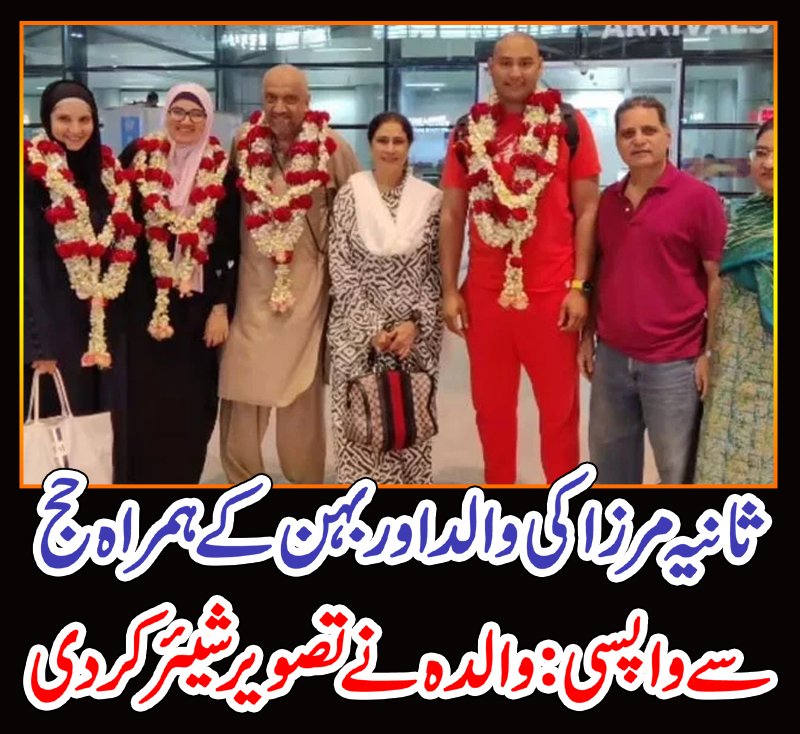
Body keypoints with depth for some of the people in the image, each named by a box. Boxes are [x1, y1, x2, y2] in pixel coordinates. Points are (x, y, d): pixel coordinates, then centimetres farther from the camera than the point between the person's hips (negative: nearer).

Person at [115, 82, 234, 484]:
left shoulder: (222, 170, 2)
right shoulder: (138, 156, 2)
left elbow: (229, 244, 1)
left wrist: (220, 305, -4)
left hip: (197, 302, 0)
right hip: (142, 298, 0)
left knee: (191, 402, 5)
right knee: (141, 399, 1)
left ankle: (183, 479, 19)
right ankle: (138, 479, 14)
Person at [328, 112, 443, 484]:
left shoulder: (431, 198, 4)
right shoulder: (350, 194, 1)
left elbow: (438, 270, 3)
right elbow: (340, 268, -3)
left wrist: (416, 322, -9)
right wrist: (372, 327, -10)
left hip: (416, 334, 1)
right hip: (358, 333, -1)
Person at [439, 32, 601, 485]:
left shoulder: (569, 124, -2)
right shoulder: (468, 131, 6)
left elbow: (587, 210, -2)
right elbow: (452, 214, 8)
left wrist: (580, 286, -8)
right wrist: (449, 288, 3)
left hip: (551, 290, -2)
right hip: (485, 290, 3)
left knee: (559, 405, 9)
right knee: (491, 405, 14)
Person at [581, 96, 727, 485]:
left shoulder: (698, 197, -7)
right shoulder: (607, 200, 8)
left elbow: (718, 279, -7)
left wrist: (711, 352, -10)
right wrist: (588, 335, 12)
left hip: (674, 363, -5)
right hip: (611, 357, 5)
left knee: (678, 471, 7)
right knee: (610, 464, 16)